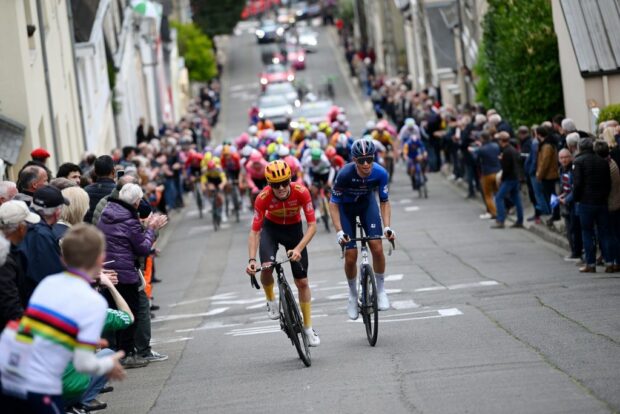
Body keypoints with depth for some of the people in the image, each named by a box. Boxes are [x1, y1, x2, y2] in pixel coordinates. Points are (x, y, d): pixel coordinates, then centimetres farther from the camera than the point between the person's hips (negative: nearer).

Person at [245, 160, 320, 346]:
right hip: (271, 227, 0)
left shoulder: (301, 192, -32)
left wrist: (298, 249, -42)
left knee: (302, 282, 0)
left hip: (294, 229, 0)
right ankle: (271, 301, 3)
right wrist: (252, 259, -42)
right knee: (267, 267, -28)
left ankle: (308, 327, 15)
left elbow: (312, 225, -29)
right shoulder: (263, 198, -31)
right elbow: (254, 231, -29)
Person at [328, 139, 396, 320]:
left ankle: (380, 290, 6)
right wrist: (339, 231, -33)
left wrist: (387, 227, -28)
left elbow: (384, 202, -15)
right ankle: (353, 295, 17)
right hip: (346, 207, -1)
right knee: (350, 256, -7)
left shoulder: (380, 173, -29)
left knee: (377, 248, -15)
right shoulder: (345, 174, -35)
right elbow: (333, 203, -25)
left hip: (367, 204, 2)